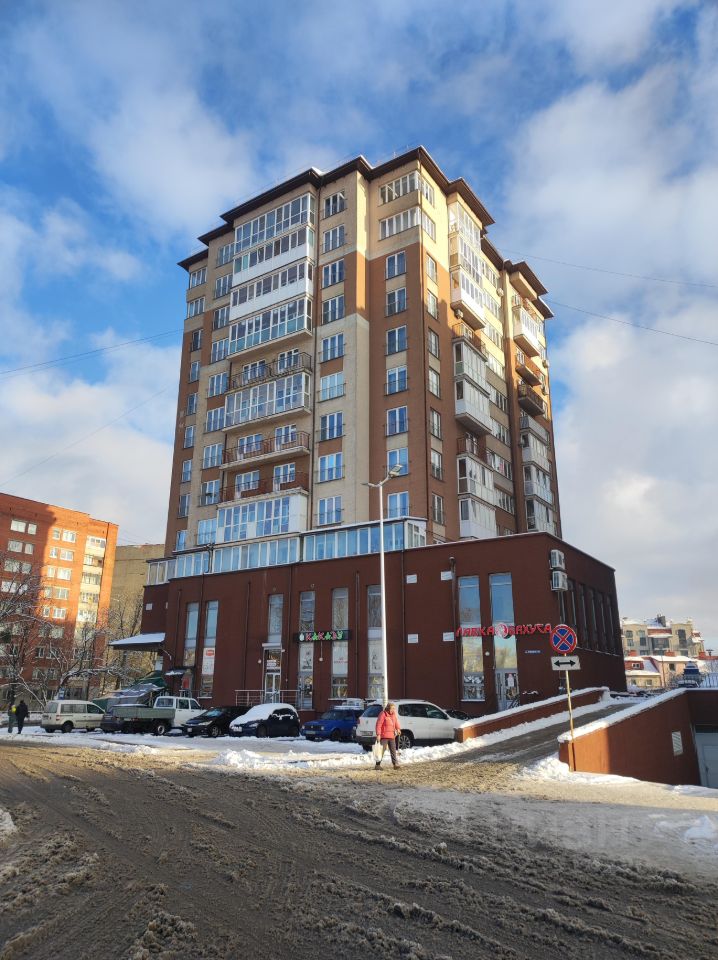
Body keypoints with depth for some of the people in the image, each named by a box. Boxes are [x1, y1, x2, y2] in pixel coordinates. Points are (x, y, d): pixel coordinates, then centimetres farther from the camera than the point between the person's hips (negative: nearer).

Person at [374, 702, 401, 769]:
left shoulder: (393, 714, 11)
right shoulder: (383, 714, -12)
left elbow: (396, 722, 17)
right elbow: (378, 725, -15)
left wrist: (398, 729, -1)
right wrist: (378, 734, -20)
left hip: (392, 736, 7)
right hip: (384, 736, -7)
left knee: (393, 750, 9)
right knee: (382, 750, -5)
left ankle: (395, 764, 14)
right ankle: (378, 764, 1)